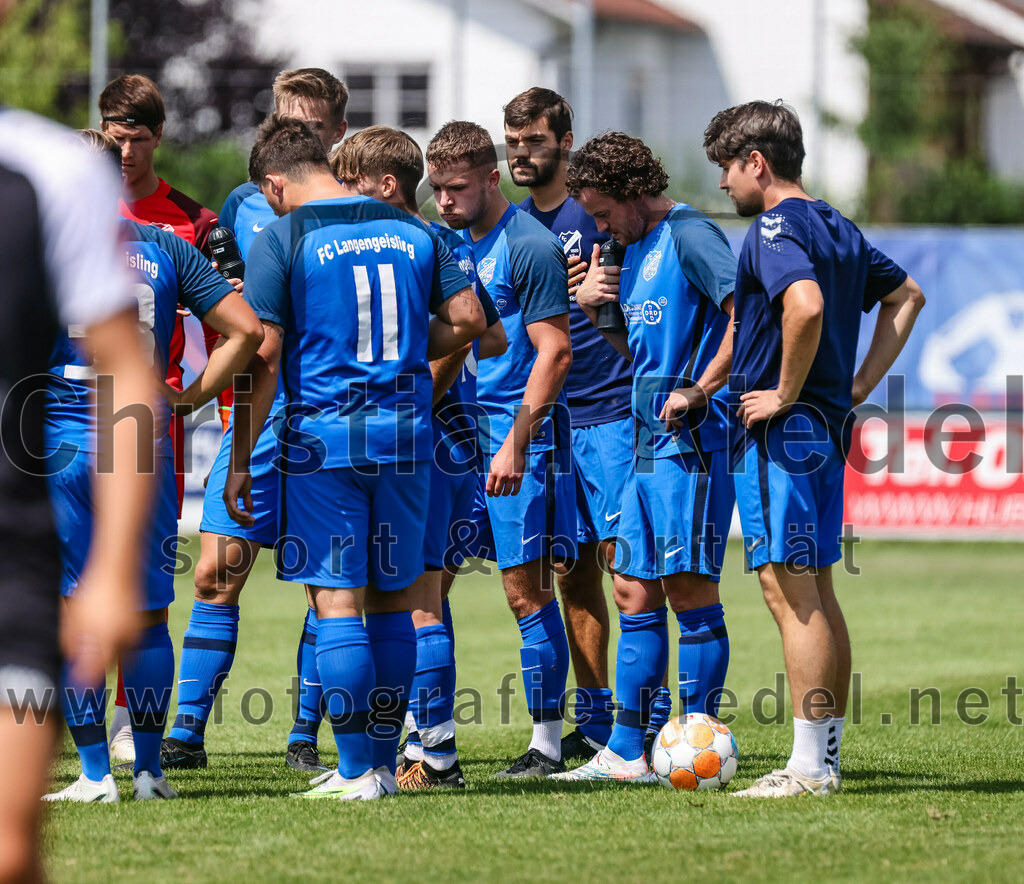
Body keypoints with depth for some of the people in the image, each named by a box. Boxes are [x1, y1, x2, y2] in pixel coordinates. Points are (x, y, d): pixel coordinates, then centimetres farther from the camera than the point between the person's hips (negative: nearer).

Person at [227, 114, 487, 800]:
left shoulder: (282, 239, -5)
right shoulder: (412, 232, 8)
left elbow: (263, 357, -9)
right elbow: (469, 319, 7)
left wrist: (240, 461, -5)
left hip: (324, 436, -4)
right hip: (405, 433, 4)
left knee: (337, 600, -1)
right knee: (392, 597, 12)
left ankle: (356, 771, -2)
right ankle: (384, 762, 16)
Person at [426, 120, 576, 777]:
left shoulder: (530, 246, -10)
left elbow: (554, 353, -14)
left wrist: (515, 443, -20)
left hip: (517, 429, -8)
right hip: (455, 429, 8)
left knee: (527, 588, -4)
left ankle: (547, 742, 3)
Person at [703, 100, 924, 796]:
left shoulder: (775, 227, -14)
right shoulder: (838, 228, 15)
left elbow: (806, 304, -32)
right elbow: (907, 295, 26)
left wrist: (785, 394, -21)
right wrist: (860, 384, 19)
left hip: (780, 430, -9)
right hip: (830, 426, 9)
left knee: (789, 592, -9)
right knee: (818, 594, 12)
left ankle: (809, 765, -10)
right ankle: (827, 756, 15)